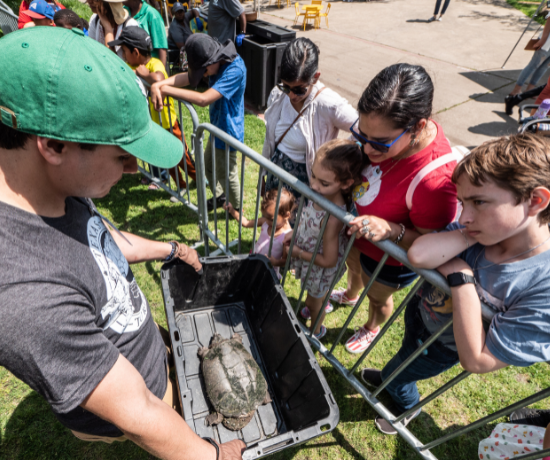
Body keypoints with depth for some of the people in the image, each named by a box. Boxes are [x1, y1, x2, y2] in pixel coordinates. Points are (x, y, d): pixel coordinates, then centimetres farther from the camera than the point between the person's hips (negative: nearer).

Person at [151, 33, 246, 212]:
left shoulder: (235, 70, -29)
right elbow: (188, 77, -8)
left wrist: (168, 90, -29)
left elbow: (203, 99, -36)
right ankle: (219, 196, 49)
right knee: (209, 166, 24)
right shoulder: (217, 62, -2)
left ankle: (238, 208, 34)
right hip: (217, 128, 9)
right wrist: (158, 85, -24)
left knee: (226, 175, 9)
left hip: (228, 132, -9)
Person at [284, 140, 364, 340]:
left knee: (316, 301, 26)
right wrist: (295, 233, -5)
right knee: (311, 293, 37)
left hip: (319, 269, -6)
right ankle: (307, 309, 70)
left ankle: (316, 330, 58)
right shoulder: (321, 193, -21)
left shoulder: (333, 218, -42)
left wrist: (298, 252, -20)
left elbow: (328, 261, -30)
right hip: (306, 253, 6)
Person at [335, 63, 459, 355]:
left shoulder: (435, 179, -43)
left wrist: (392, 231, -43)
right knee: (353, 267, 37)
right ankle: (350, 295, 74)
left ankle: (371, 329, 65)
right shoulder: (384, 128, -25)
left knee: (378, 297, 28)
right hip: (356, 231, 6)